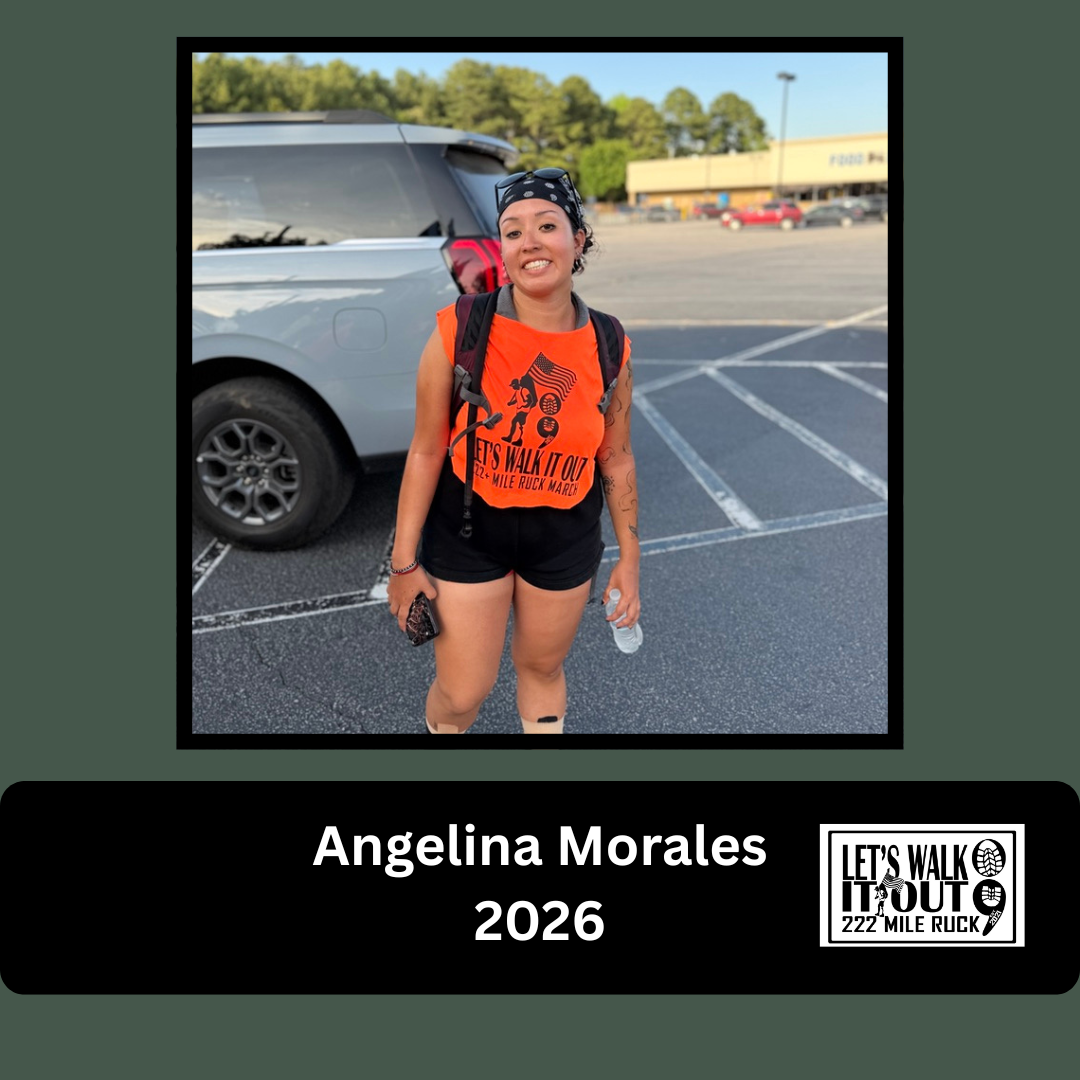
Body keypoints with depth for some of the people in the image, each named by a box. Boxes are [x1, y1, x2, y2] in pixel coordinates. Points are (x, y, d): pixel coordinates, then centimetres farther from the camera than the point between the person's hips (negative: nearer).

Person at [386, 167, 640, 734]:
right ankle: (442, 723, 44)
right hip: (468, 531, -2)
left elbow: (616, 459, 3)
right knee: (462, 693, 7)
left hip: (566, 537, 2)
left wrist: (629, 557, 7)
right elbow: (427, 450, -9)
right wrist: (405, 562, -6)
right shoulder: (459, 331, -14)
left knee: (542, 667, 21)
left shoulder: (610, 348, -6)